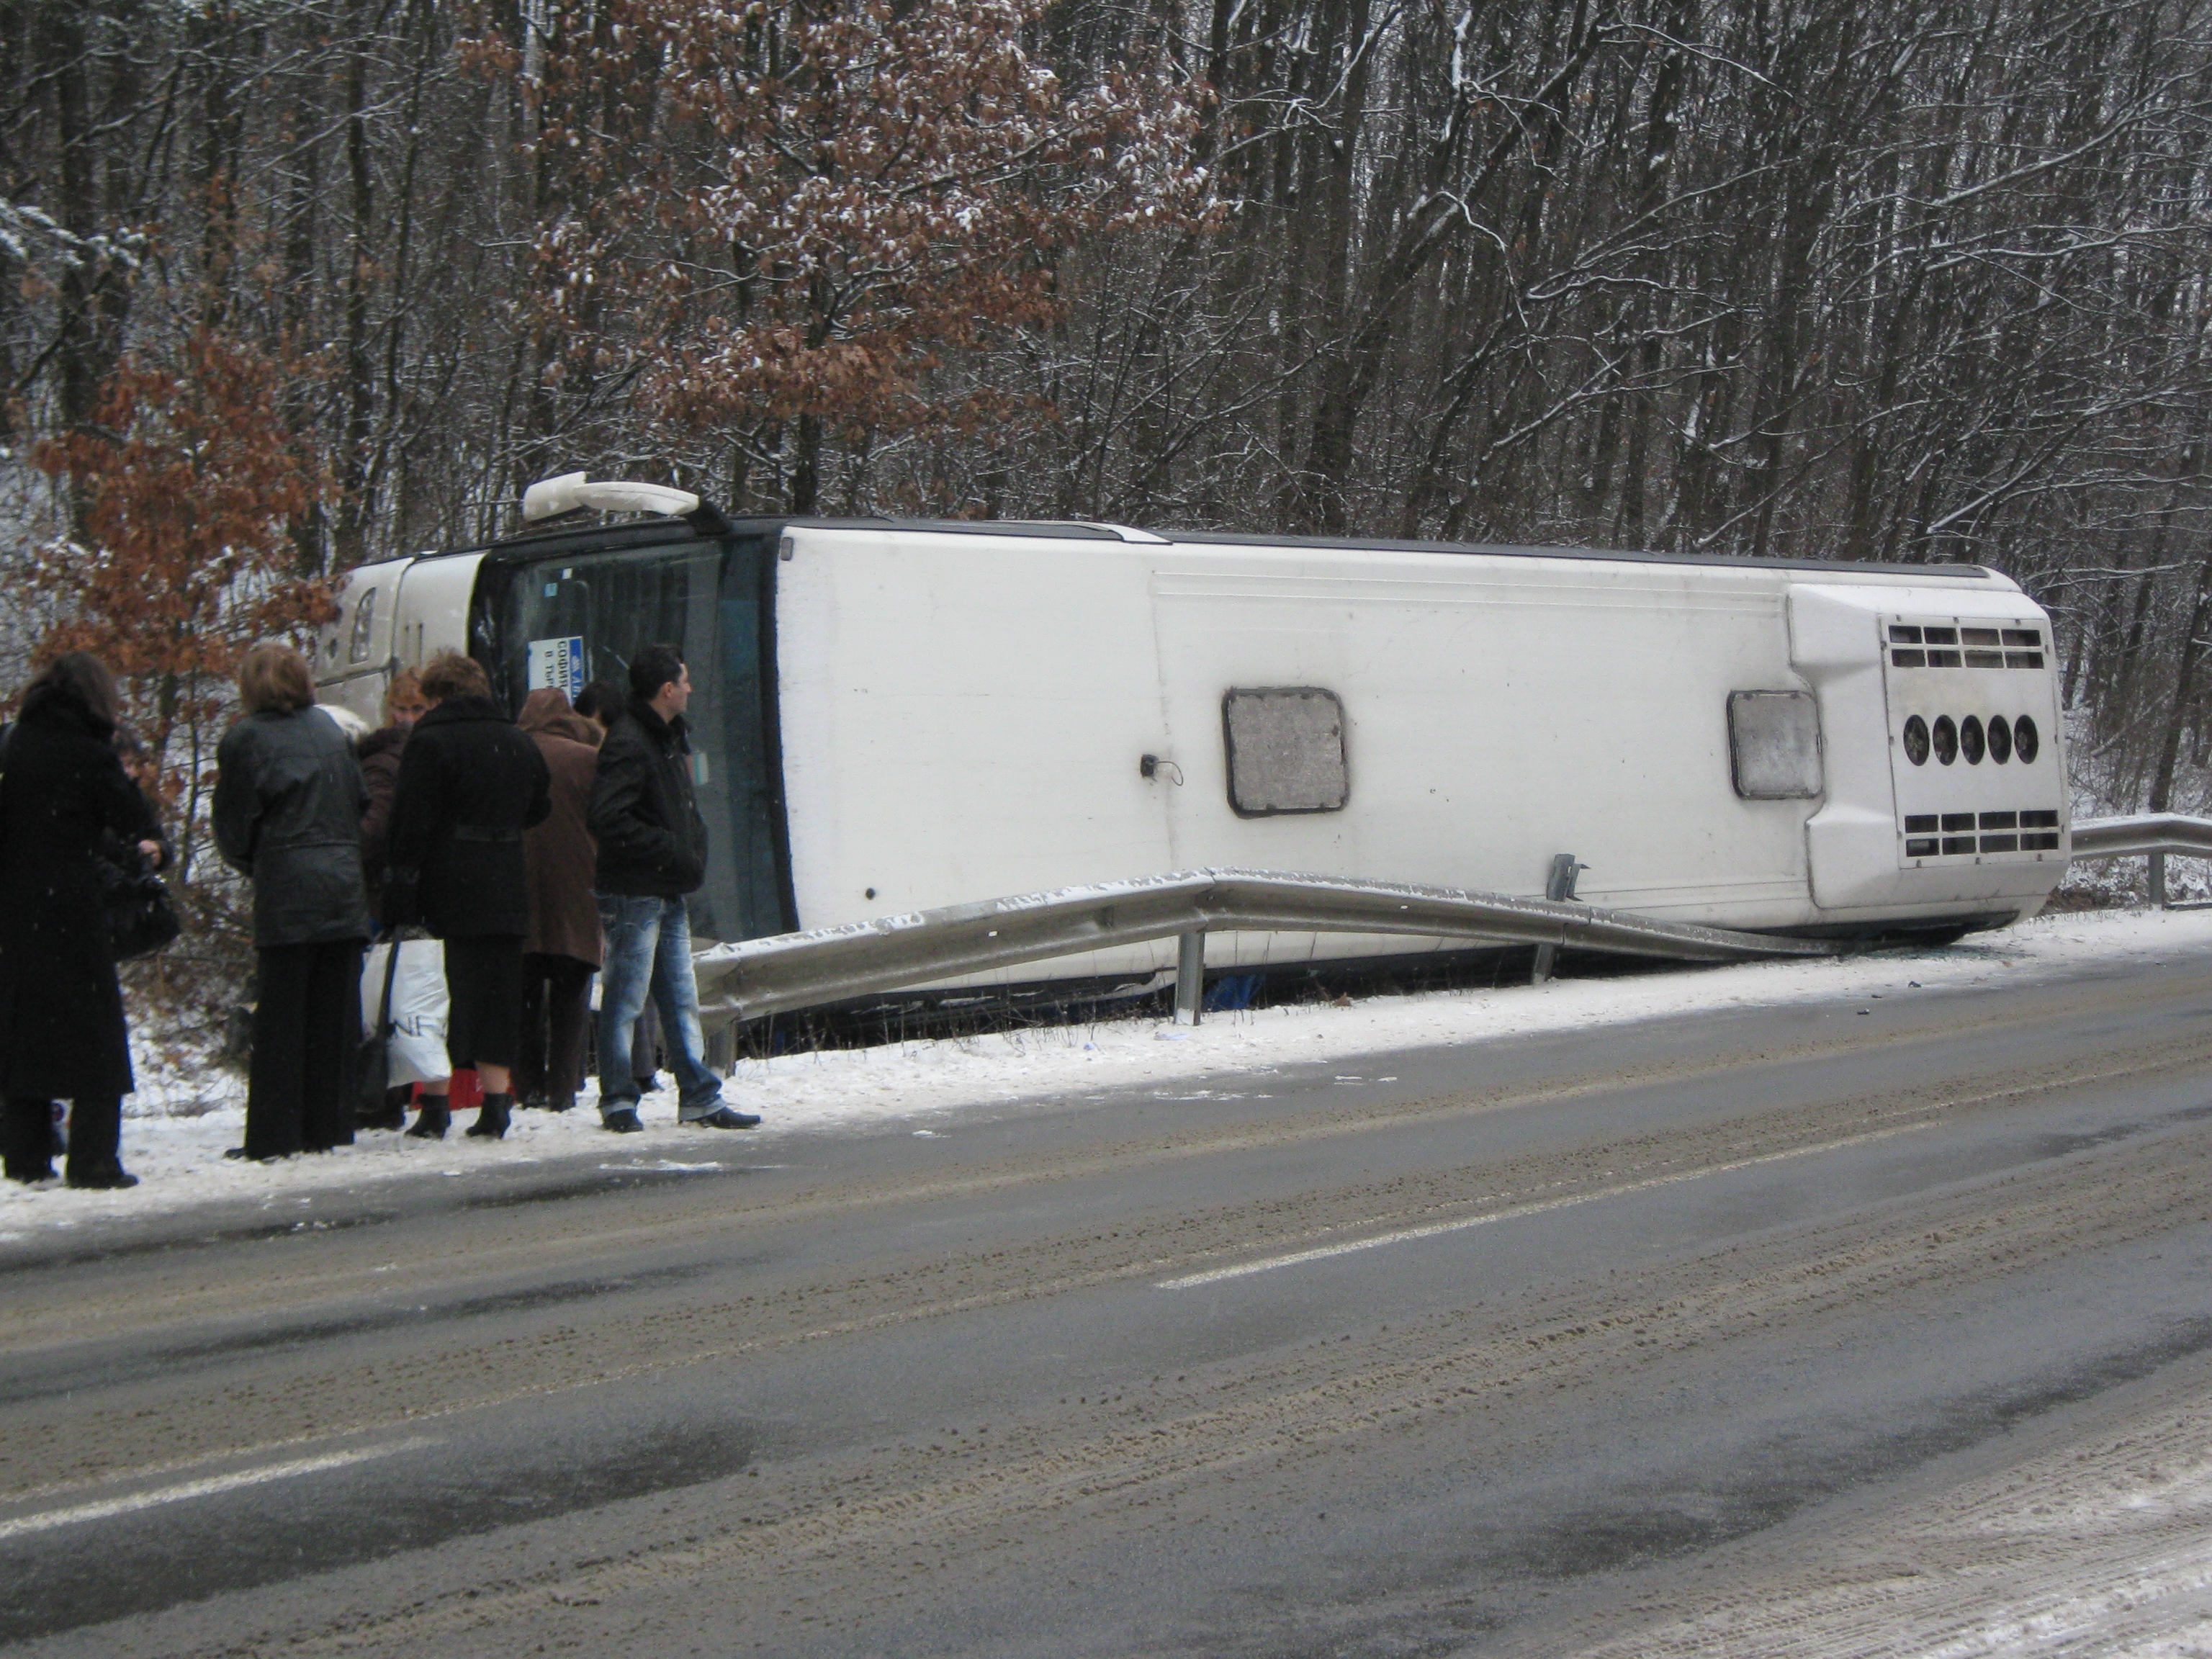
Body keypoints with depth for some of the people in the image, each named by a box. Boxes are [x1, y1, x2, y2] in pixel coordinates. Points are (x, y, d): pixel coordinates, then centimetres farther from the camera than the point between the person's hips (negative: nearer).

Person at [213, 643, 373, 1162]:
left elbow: (233, 828, 0)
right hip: (344, 886, 4)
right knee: (335, 1016, 9)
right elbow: (359, 803, 16)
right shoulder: (330, 730, 11)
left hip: (286, 891, -4)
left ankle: (273, 1136, -1)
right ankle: (330, 1127, 11)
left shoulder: (246, 739, -3)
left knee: (280, 1018, 0)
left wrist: (250, 865, 18)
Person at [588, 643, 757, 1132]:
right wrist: (672, 853, -20)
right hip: (634, 893, -9)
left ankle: (700, 1098, 14)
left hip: (669, 894, 9)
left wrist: (694, 850, 8)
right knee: (625, 1000, -2)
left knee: (682, 1000, 11)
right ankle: (618, 1100, 6)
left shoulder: (669, 739, 16)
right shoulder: (627, 744, -15)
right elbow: (611, 821, -24)